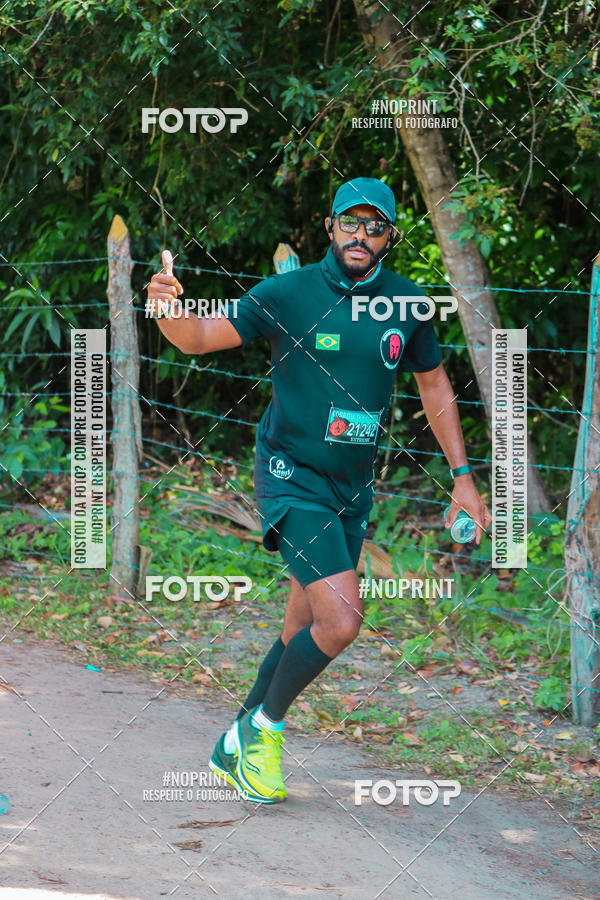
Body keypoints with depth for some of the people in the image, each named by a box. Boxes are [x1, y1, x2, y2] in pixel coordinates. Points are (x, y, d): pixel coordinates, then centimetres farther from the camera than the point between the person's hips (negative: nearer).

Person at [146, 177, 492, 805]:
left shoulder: (408, 305, 0)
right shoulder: (287, 294, -12)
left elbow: (434, 386, 14)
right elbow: (198, 338, -13)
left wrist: (462, 478, 11)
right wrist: (168, 309, -37)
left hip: (352, 489, 5)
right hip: (292, 477, -5)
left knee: (305, 634, 11)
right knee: (341, 619, -19)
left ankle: (236, 746, 29)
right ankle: (267, 726, 3)